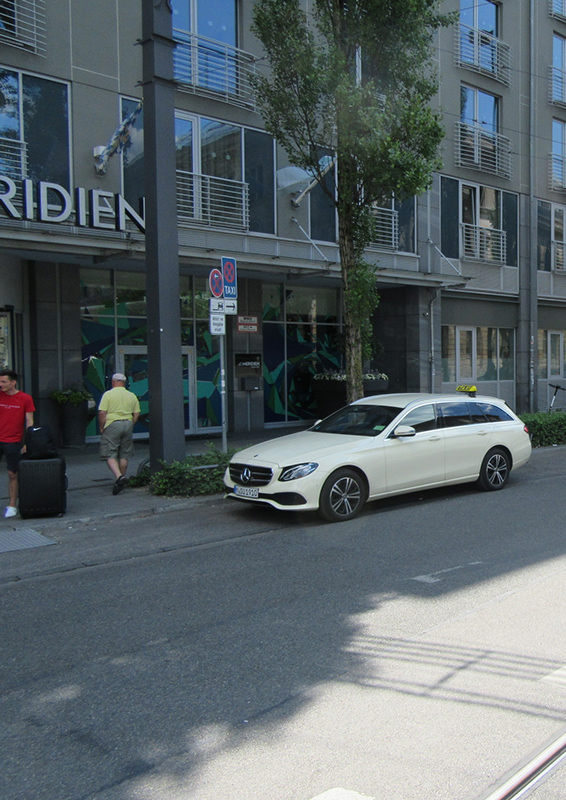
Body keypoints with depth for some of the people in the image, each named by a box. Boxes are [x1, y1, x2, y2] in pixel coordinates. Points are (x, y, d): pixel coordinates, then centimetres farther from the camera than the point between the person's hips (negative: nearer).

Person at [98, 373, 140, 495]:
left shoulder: (108, 394, -2)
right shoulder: (132, 396, 10)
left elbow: (102, 413, -9)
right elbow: (136, 414, 7)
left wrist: (101, 427, 1)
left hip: (112, 425, -4)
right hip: (128, 424, 4)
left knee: (110, 455, -2)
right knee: (124, 455, 12)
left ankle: (119, 477, -22)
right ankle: (121, 478, 19)